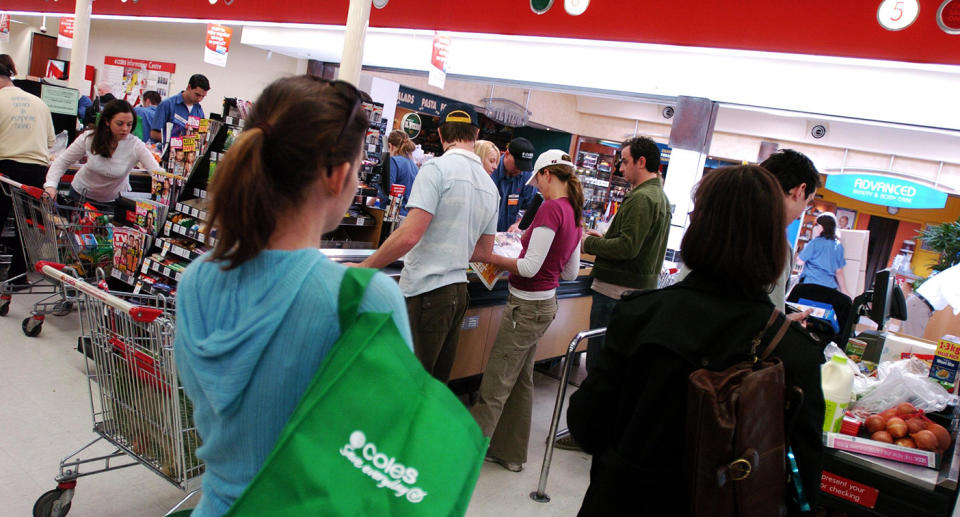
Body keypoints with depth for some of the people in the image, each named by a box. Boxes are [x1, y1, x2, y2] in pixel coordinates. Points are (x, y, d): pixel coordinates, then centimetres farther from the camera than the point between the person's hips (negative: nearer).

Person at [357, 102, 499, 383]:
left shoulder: (436, 168, -11)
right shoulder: (490, 185, 12)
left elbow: (409, 235, -20)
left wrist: (362, 268, -10)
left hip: (426, 293, -7)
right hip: (458, 291, 8)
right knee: (437, 383, 16)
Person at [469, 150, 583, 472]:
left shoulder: (551, 208, -19)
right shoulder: (574, 213, 8)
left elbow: (530, 267, -21)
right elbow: (571, 272, 15)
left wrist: (492, 258, -8)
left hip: (527, 306, -9)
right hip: (545, 303, 10)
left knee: (494, 386, -2)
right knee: (521, 381, 19)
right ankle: (511, 452, 32)